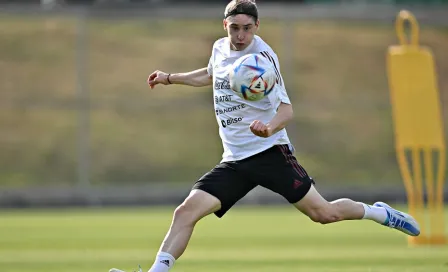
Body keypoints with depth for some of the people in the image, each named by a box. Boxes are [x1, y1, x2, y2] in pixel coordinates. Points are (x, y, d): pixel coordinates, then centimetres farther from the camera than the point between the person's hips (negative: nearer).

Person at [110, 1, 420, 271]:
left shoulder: (262, 55, -12)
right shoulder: (220, 48, 7)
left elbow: (286, 109, -19)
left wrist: (270, 128, -39)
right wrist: (170, 78, 30)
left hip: (269, 152, -5)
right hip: (234, 161, 5)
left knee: (324, 213, -8)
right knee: (186, 211, -14)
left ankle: (378, 212, 18)